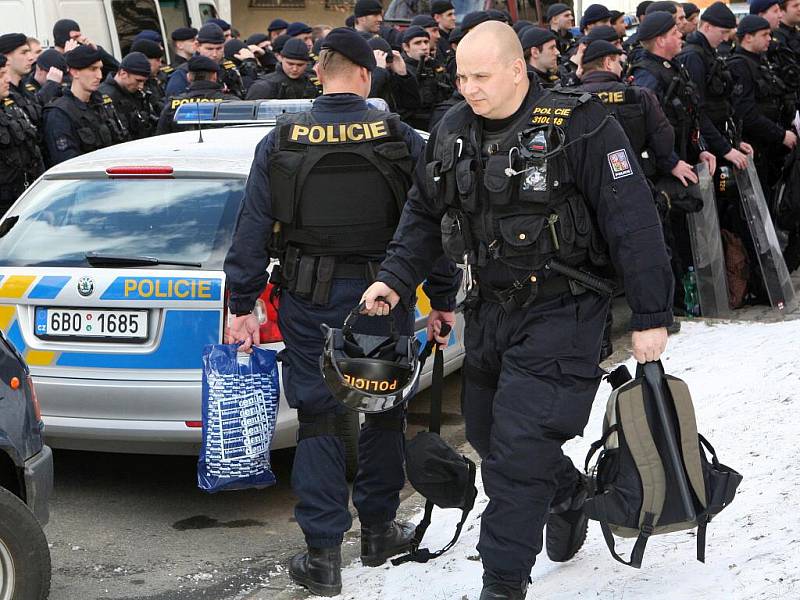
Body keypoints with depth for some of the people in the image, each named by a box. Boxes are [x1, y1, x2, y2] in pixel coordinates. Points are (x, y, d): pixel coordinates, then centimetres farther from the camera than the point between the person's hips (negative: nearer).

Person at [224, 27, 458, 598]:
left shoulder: (280, 142, -3)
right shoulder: (403, 140, -4)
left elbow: (253, 229, -2)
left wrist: (242, 305, 4)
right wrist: (442, 302, 8)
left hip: (309, 300, 0)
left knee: (318, 418, 5)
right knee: (384, 412, 15)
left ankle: (322, 553, 5)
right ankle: (379, 530, 27)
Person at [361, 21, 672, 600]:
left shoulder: (580, 127, -16)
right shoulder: (452, 132, 5)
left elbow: (633, 222, -15)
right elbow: (424, 215, 14)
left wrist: (651, 316, -15)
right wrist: (395, 279, -1)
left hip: (559, 313, -7)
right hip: (487, 311, 7)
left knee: (519, 451, -12)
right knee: (487, 434, 18)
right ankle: (567, 495, 47)